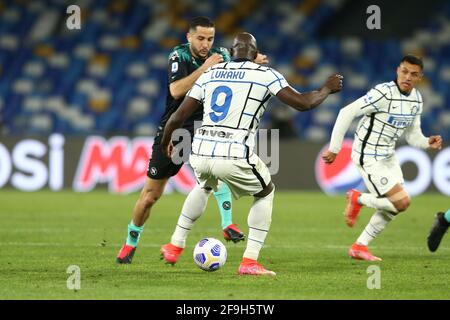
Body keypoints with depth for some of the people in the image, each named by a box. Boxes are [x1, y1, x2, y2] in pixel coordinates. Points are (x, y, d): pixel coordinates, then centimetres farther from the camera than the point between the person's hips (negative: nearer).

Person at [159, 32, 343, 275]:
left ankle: (175, 247, 40)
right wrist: (327, 89, 19)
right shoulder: (264, 75, 2)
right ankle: (250, 261, 14)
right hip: (234, 158, -4)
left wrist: (165, 141, 34)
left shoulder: (211, 73, 14)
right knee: (266, 192, 25)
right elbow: (302, 103, 0)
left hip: (200, 154, 4)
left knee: (204, 187, 39)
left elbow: (179, 116, 15)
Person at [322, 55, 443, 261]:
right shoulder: (383, 94, -24)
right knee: (402, 202, -14)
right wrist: (334, 149, -19)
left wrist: (428, 143, -14)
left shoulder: (416, 100, 3)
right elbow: (346, 113, -22)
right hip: (369, 157, -9)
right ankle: (358, 200, 10)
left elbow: (412, 135, 9)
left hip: (387, 155, 9)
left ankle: (359, 247, 22)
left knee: (393, 206, 10)